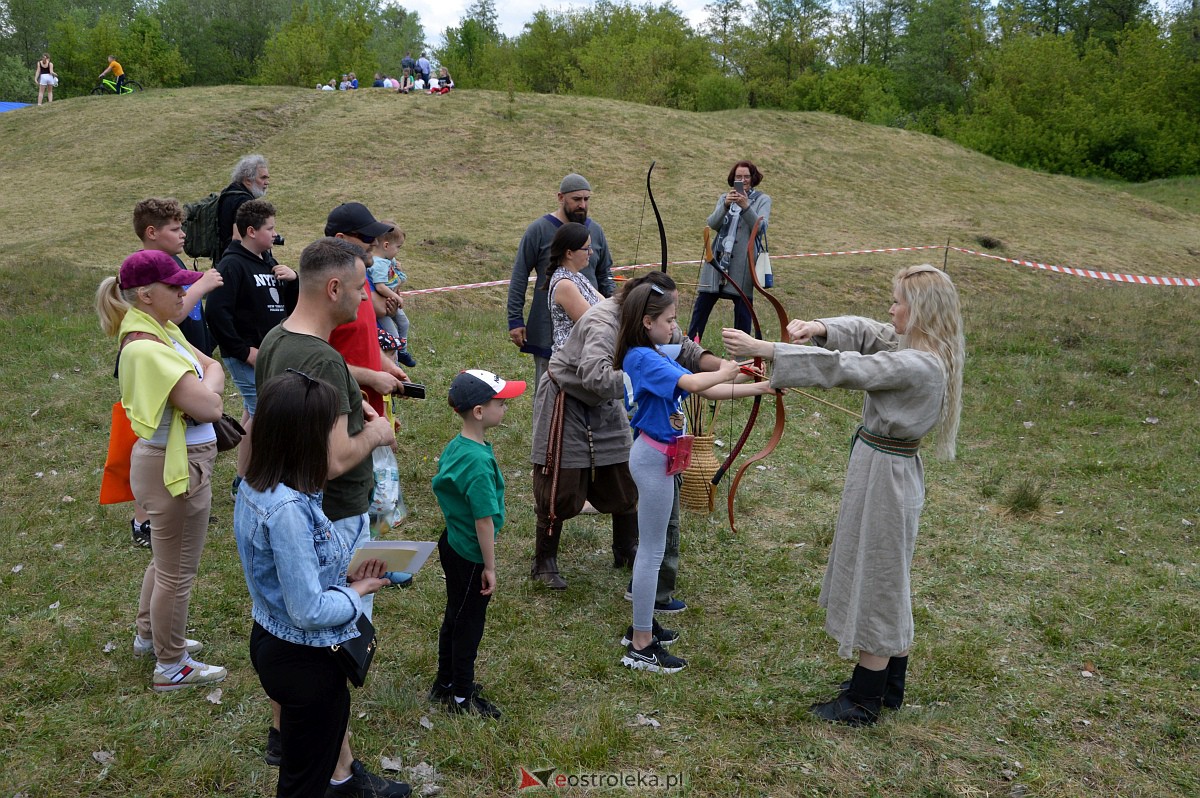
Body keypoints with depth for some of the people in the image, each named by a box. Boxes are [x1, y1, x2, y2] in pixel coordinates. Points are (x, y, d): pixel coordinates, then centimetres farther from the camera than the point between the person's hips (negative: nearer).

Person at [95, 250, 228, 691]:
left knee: (166, 559, 27)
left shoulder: (163, 330, 3)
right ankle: (171, 667, 23)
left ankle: (149, 635, 47)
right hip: (176, 468, -10)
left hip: (174, 459, 10)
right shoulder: (145, 348, -27)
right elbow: (209, 407, -30)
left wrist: (206, 383, -16)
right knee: (177, 573, 7)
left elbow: (213, 366, 4)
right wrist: (207, 390, -10)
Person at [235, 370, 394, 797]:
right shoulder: (288, 510, -32)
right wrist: (356, 591, -12)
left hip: (270, 638, 9)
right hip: (304, 660, -9)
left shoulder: (257, 485, -4)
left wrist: (344, 569, 1)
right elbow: (308, 611, -28)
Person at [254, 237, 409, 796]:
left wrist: (349, 402, 8)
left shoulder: (275, 341, 3)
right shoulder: (323, 362, -28)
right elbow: (335, 460, -32)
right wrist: (374, 435, -14)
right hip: (332, 524, -10)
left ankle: (283, 733, 42)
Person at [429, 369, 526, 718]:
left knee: (455, 617, 23)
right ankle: (462, 696, 25)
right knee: (469, 623, 8)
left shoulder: (456, 445, -1)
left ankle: (445, 683, 39)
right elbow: (484, 519, -26)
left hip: (453, 543, 9)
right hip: (470, 556, -9)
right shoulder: (479, 461, -29)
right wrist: (489, 567, -16)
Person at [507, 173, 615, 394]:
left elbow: (605, 276, 18)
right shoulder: (539, 231, -3)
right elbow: (518, 278, -2)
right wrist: (515, 321, -6)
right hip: (548, 331, -3)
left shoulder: (595, 231, 9)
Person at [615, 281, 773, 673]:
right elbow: (692, 383, -34)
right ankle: (641, 647, 7)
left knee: (650, 547, 18)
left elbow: (706, 390, 7)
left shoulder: (656, 357, 10)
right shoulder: (642, 358, -20)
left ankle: (642, 627, 31)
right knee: (652, 551, -2)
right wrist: (723, 373, -16)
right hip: (652, 457, -10)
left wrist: (759, 388, 0)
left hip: (659, 455, 10)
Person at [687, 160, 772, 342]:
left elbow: (761, 227, -9)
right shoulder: (725, 198, 15)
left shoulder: (762, 200, 7)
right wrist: (725, 206, -17)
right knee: (702, 303, 1)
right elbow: (712, 224, 0)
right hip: (718, 259, 3)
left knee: (742, 307, 0)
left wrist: (746, 207, -22)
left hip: (744, 263, -3)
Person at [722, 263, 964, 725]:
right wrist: (819, 329, -14)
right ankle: (889, 686, 36)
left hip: (883, 475, -10)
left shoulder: (918, 365, -26)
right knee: (888, 581, 20)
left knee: (875, 581, 3)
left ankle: (864, 703, 17)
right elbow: (862, 332, 8)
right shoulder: (914, 347, 2)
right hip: (890, 468, 10)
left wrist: (762, 349, -27)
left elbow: (844, 368, -29)